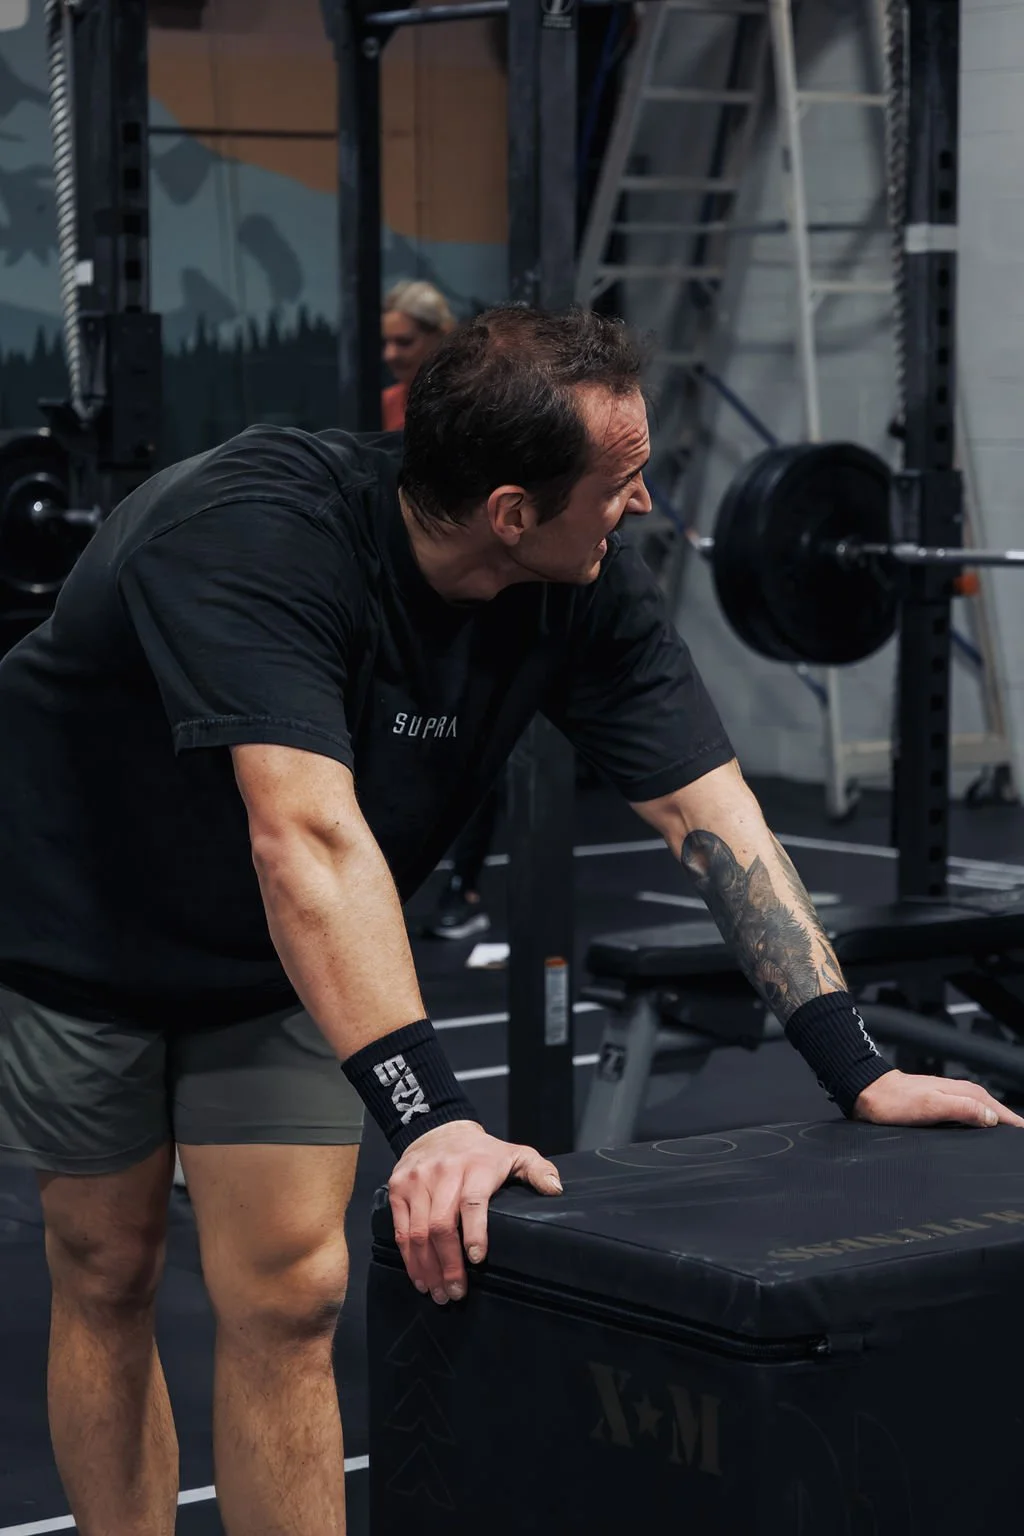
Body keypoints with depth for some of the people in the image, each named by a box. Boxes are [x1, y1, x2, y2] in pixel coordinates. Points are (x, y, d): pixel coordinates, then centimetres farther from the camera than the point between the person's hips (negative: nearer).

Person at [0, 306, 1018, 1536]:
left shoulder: (589, 589, -18)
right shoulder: (250, 535, -36)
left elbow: (709, 811, -15)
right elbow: (308, 837, -46)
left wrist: (860, 1074, -21)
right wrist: (426, 1115, -53)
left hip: (270, 969, 4)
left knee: (286, 1297, -3)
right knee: (107, 1274, 7)